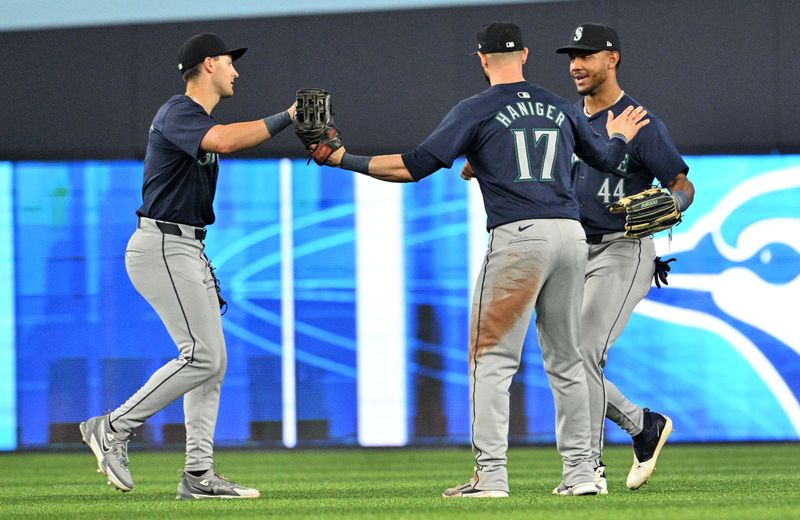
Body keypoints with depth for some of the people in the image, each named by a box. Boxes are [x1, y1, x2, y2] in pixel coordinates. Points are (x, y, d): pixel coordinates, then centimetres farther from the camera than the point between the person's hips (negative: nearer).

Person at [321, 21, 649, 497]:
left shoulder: (477, 111, 1)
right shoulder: (560, 109, 17)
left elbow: (415, 166, -7)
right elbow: (606, 159, 31)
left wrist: (344, 160, 0)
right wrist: (619, 137, 54)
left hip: (519, 237, -6)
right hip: (572, 235, 6)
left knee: (492, 359, -3)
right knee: (566, 359, 15)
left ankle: (491, 475, -12)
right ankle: (580, 472, 14)